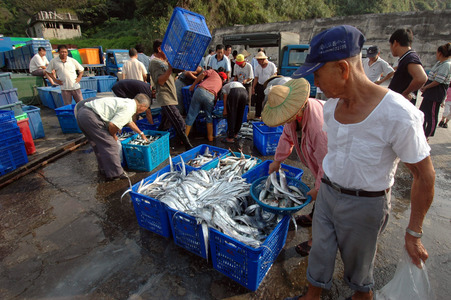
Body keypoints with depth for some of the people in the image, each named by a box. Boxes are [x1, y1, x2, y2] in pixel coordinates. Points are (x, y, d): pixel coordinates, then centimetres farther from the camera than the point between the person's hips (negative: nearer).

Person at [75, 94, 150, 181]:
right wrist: (114, 136, 1)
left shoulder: (127, 102, 19)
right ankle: (116, 174, 5)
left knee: (99, 145, 21)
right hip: (91, 117, -11)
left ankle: (104, 170, 34)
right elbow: (112, 125, -21)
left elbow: (130, 122, 37)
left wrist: (141, 133, 48)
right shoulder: (129, 108, -13)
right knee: (110, 145, -4)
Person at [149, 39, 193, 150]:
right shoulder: (155, 62, -9)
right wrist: (170, 68, -27)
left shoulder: (164, 61, 21)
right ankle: (188, 147, -10)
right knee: (179, 123, -13)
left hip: (170, 97, 10)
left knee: (165, 126, 15)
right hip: (165, 98, -10)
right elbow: (160, 81, -19)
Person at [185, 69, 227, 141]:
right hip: (210, 97, 1)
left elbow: (203, 74, 9)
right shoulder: (221, 84, 32)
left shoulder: (213, 72, 26)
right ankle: (210, 137, 25)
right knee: (209, 117, 23)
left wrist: (193, 85, 13)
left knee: (191, 116, 5)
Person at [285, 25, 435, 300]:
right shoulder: (332, 104, -6)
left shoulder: (398, 115, -27)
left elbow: (425, 176, -16)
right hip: (327, 192, 5)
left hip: (365, 203, -5)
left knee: (357, 258, 21)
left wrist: (414, 233, -11)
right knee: (321, 250, 20)